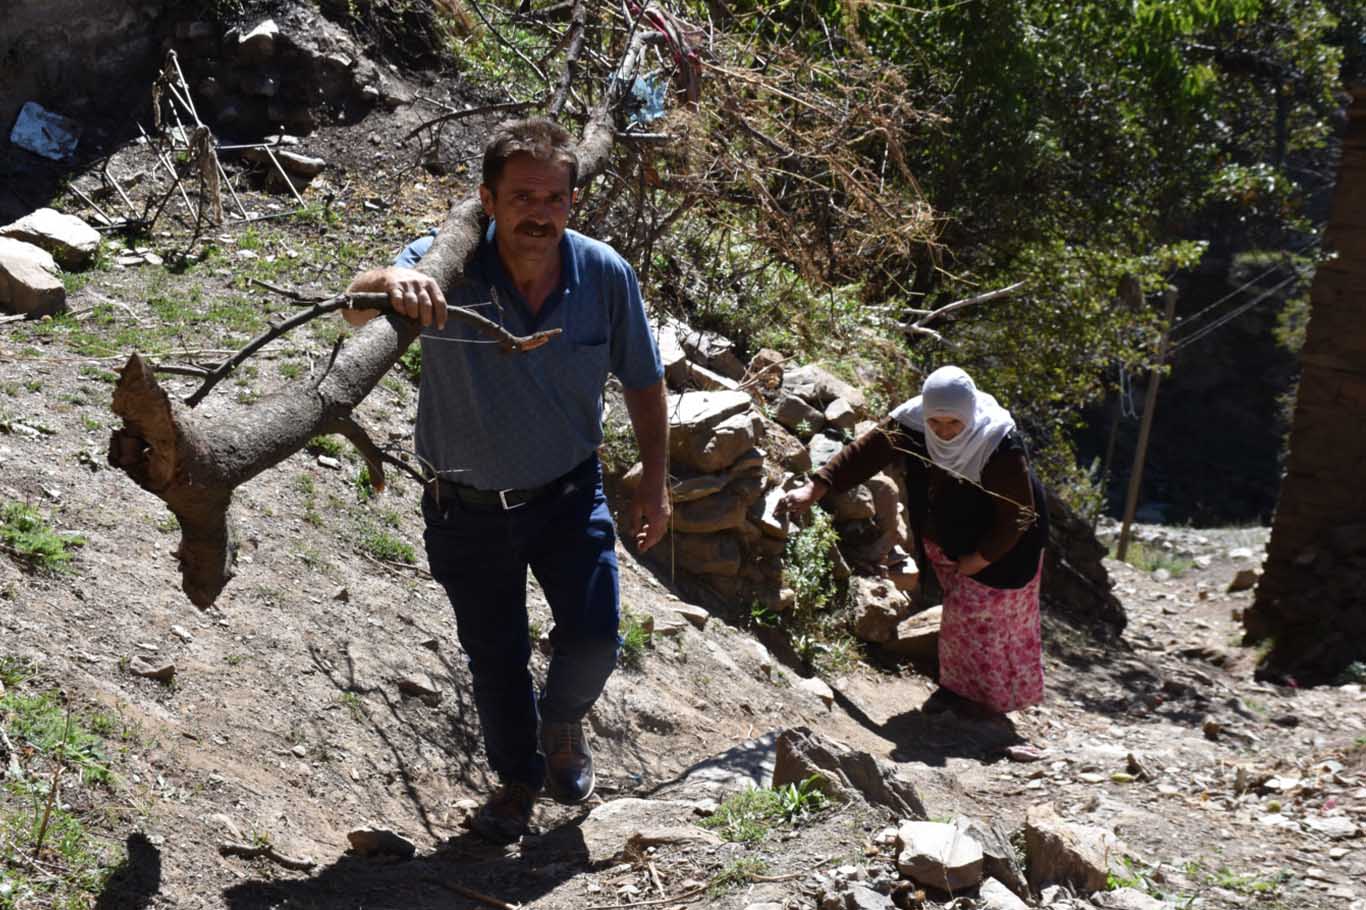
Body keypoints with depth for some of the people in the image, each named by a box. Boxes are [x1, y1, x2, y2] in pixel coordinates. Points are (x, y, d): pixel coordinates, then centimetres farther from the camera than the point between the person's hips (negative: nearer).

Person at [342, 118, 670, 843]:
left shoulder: (605, 276, -15)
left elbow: (643, 383, -1)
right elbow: (355, 311, -39)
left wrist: (654, 484, 1)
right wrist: (390, 283, -62)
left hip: (569, 493, 1)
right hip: (468, 507, -1)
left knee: (592, 641, -7)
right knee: (494, 659, 12)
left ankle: (562, 721, 30)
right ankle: (518, 776, 40)